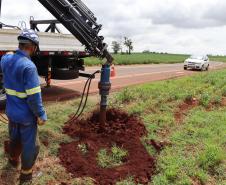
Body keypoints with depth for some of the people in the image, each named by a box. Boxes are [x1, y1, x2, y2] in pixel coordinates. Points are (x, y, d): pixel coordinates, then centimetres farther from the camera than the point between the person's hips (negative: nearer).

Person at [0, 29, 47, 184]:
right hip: (26, 115, -7)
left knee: (14, 138, 30)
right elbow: (34, 97, -26)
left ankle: (13, 160, 55)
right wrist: (41, 115, -16)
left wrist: (17, 52, 14)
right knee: (30, 146, 11)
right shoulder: (28, 66, -27)